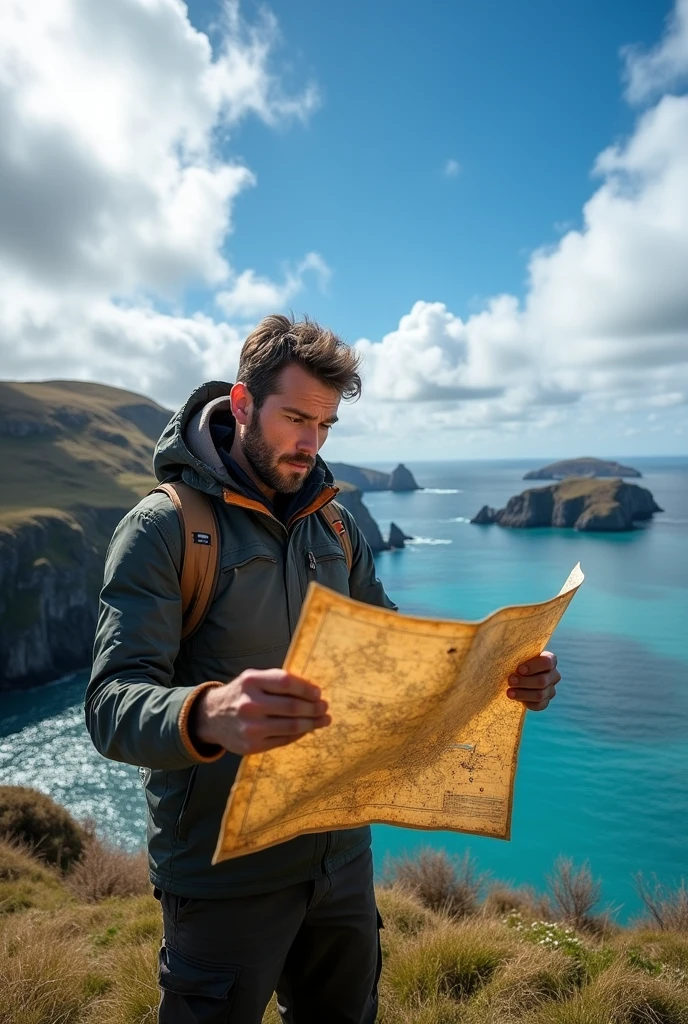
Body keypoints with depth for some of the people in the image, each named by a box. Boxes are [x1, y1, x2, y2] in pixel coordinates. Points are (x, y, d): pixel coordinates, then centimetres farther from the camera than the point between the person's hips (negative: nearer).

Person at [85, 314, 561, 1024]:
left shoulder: (335, 528, 4)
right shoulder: (165, 526, -14)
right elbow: (111, 707, -23)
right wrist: (208, 716, -45)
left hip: (342, 854, 6)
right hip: (225, 876, -5)